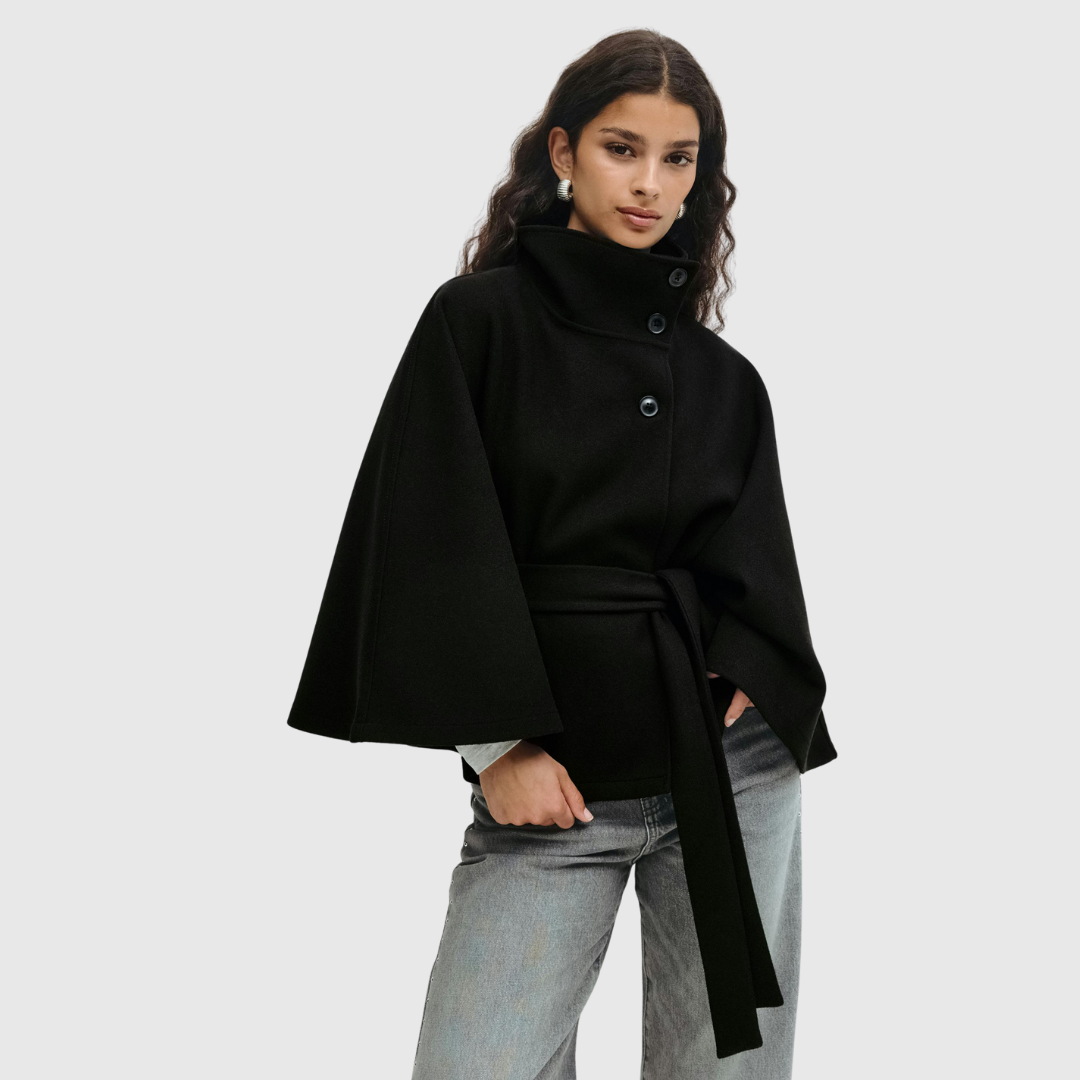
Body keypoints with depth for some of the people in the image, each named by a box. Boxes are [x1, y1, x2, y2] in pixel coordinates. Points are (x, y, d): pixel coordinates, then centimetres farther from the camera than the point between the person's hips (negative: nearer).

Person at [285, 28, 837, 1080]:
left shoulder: (724, 378, 11)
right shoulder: (480, 319, 0)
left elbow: (753, 565, 10)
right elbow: (433, 539, -6)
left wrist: (750, 685, -10)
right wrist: (495, 745, -11)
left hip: (734, 764, 4)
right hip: (550, 773, -3)